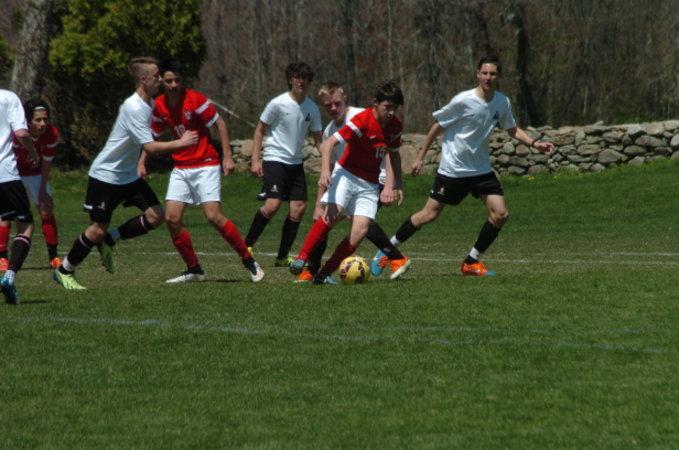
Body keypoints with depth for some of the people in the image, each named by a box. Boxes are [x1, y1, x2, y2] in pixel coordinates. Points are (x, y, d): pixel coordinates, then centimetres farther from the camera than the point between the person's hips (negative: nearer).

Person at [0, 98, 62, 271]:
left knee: (47, 209, -2)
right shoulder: (16, 134, -34)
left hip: (35, 172, 4)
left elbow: (46, 163, -10)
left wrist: (43, 191, -8)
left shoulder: (52, 134, -21)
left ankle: (53, 257, 7)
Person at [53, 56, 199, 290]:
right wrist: (181, 143, -23)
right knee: (98, 228, -6)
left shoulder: (148, 104, 5)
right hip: (105, 175, -9)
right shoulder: (134, 108, -25)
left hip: (129, 175, 9)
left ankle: (108, 240, 12)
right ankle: (64, 271, 11)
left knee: (156, 216, -5)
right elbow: (149, 146, -30)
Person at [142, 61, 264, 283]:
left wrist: (227, 156, -13)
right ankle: (194, 270, 8)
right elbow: (153, 136, 18)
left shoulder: (195, 99, -13)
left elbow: (220, 124, -8)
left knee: (213, 216, -16)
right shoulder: (159, 106, 4)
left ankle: (249, 261, -2)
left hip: (205, 165, -6)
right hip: (181, 168, 6)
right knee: (171, 218, -5)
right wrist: (142, 162, 8)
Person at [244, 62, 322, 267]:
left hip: (296, 163, 6)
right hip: (275, 159, -6)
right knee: (272, 205, -20)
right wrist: (255, 160, -9)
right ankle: (247, 246, -5)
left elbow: (318, 139, 13)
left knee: (298, 208, -1)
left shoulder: (312, 108, 5)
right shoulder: (278, 104, -9)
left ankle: (282, 257, 9)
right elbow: (260, 130, -2)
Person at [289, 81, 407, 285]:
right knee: (333, 214, -30)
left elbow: (393, 154, 15)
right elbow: (328, 143, -23)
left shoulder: (395, 125, 2)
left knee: (360, 230, -13)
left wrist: (390, 186, 6)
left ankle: (324, 274, -9)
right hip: (347, 174, -5)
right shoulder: (362, 121, -18)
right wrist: (325, 171, -37)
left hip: (369, 184, 5)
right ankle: (302, 258, -22)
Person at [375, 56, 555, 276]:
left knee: (500, 214, -7)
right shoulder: (463, 101, -17)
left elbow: (512, 130, 16)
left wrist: (535, 143, 1)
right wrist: (420, 157, -4)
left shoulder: (503, 102, -2)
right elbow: (438, 126, -7)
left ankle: (472, 262, 7)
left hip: (481, 169, 5)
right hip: (452, 168, -5)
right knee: (428, 215, -3)